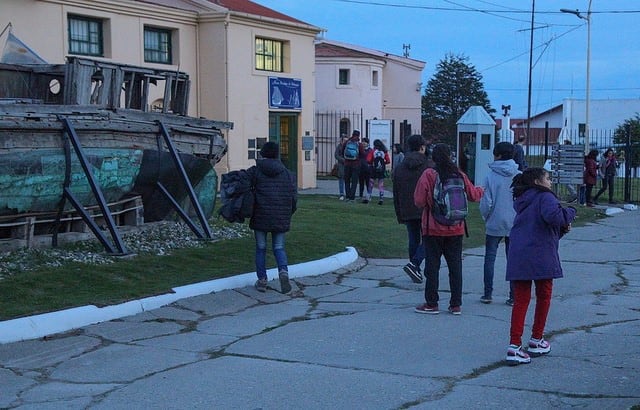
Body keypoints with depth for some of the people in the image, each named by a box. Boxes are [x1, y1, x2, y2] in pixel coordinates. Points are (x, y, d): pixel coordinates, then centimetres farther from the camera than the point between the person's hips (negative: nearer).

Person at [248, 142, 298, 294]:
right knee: (279, 247, 10)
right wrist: (288, 214, 16)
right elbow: (294, 197, 5)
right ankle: (283, 271, -16)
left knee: (260, 248, 11)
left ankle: (262, 280, 12)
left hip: (260, 217, -2)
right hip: (281, 218, 2)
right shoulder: (287, 174, 6)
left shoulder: (254, 172, -1)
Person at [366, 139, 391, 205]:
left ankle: (369, 197, 4)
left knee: (371, 184, 8)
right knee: (381, 185, 8)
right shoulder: (385, 152, 0)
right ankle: (381, 198, 4)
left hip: (373, 170, -2)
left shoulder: (372, 151, -5)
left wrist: (371, 163, 9)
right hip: (382, 171, 2)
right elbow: (388, 161, -2)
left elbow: (368, 160, -12)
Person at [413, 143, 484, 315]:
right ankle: (456, 304, 13)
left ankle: (431, 304, 8)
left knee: (432, 265, 5)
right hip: (456, 229, 3)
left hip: (433, 229, -3)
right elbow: (473, 195, 10)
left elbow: (419, 201, -13)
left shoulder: (428, 175, -12)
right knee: (455, 265, 10)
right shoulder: (459, 175, -1)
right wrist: (480, 190, 33)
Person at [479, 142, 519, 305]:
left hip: (494, 224, -2)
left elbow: (486, 202, -9)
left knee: (490, 258, 9)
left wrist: (486, 217, 8)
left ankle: (488, 294, 9)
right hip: (514, 224, 2)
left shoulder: (491, 176, -9)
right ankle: (514, 296, 8)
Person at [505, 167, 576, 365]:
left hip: (517, 257, 6)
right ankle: (536, 341, 23)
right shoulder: (545, 197, -5)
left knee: (521, 300, 4)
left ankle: (514, 346, -5)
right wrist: (570, 212, -8)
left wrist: (562, 228, 15)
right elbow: (552, 215, -26)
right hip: (540, 256, -6)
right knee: (544, 296, 14)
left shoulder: (522, 201, 21)